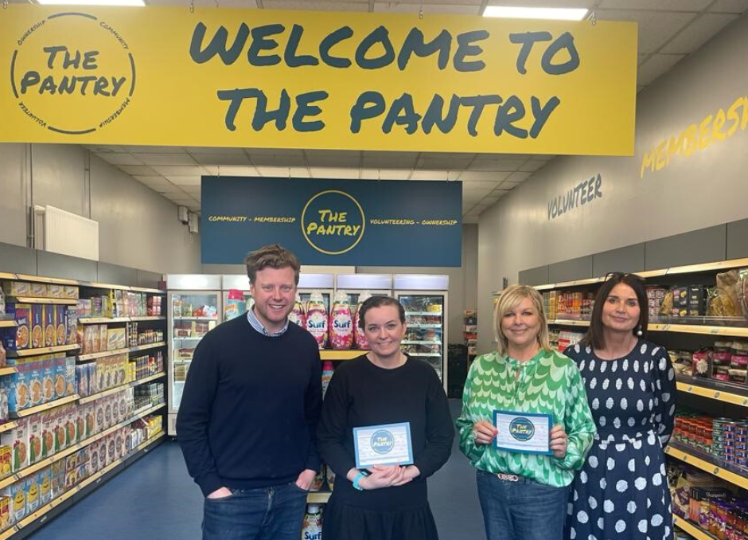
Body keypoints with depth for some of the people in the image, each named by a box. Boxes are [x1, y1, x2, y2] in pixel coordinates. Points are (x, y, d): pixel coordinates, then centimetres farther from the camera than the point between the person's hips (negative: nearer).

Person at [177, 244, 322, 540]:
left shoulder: (306, 345, 0)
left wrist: (311, 465, 2)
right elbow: (191, 421, -8)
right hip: (231, 495, -3)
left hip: (290, 493, 3)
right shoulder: (218, 342, -11)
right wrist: (211, 483, -10)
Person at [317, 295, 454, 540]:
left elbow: (443, 438, 1)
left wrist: (408, 473, -12)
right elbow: (327, 439, -4)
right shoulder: (346, 375, -6)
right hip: (354, 504, -1)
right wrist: (360, 480, -16)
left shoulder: (424, 374, -2)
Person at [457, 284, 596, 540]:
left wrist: (566, 447, -23)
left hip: (543, 490, -3)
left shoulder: (564, 368, -10)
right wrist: (475, 433, -14)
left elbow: (584, 430, -4)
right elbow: (464, 424, 6)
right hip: (490, 486, 3)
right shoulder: (481, 366, -2)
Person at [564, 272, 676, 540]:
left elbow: (665, 418, 4)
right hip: (586, 470, 1)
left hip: (639, 471, -1)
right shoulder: (574, 355, -6)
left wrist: (640, 453, 9)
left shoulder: (656, 357, -8)